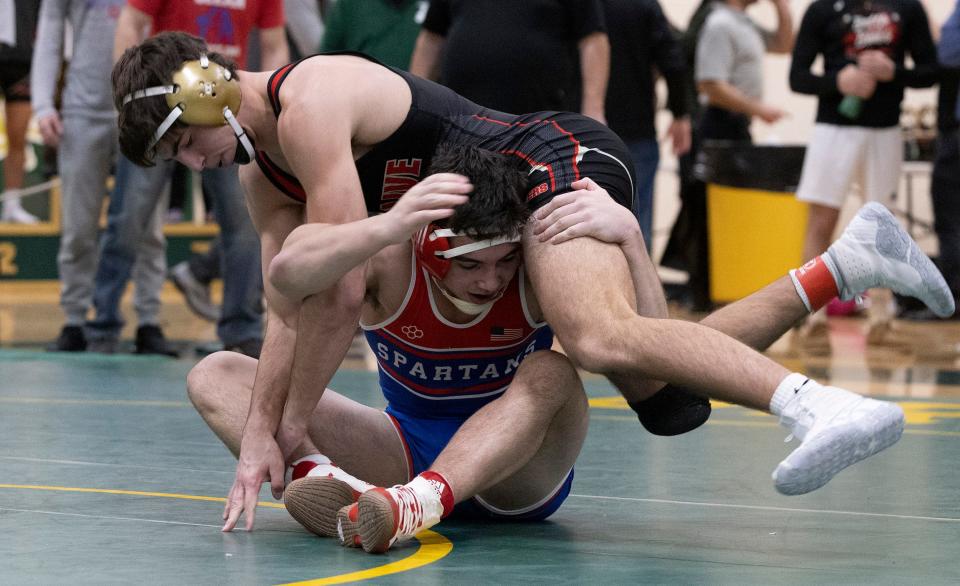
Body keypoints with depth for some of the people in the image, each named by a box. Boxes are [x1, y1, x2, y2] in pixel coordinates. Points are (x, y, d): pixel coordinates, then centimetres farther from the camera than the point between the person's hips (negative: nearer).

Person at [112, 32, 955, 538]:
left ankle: (824, 407, -48)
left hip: (558, 159, -10)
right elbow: (289, 312, 9)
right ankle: (846, 263, 12)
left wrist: (294, 422, -12)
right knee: (661, 395, 8)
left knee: (601, 340, -36)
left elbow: (342, 293, -22)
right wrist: (258, 434, -2)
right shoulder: (264, 178, 12)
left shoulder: (308, 105, -19)